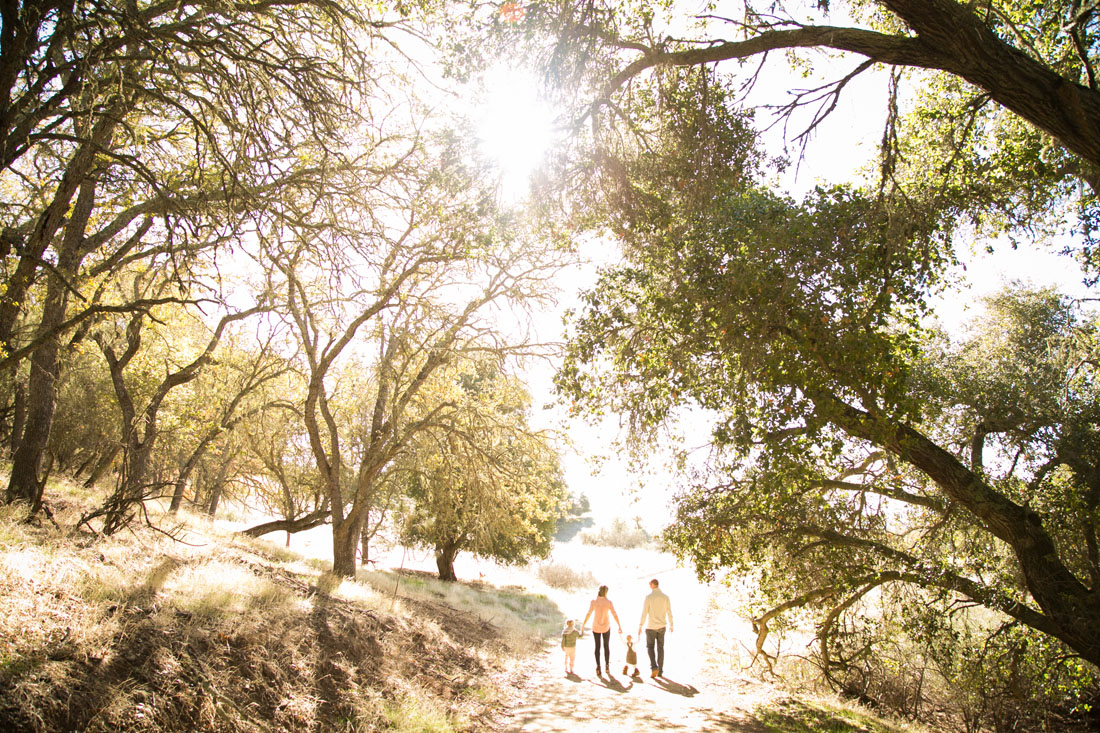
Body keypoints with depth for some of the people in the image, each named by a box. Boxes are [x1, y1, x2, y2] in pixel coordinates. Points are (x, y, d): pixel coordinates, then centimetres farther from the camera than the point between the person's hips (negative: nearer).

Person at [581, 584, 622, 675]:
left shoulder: (593, 601, -10)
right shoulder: (609, 602, -11)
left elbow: (588, 614, -11)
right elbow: (615, 615, -12)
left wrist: (583, 625, -4)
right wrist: (620, 627, -6)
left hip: (596, 627, 0)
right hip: (606, 627, 0)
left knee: (597, 646, 11)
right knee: (606, 646, 16)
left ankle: (598, 667, 0)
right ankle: (607, 666, 8)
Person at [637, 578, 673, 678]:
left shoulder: (648, 597, -13)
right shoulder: (666, 597, -1)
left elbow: (644, 613, -15)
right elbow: (669, 613, 4)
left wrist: (640, 627, -11)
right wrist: (671, 625, 19)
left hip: (651, 626, -3)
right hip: (661, 626, 3)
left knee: (650, 647, 11)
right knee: (660, 648, 13)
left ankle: (654, 667, -8)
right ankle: (660, 671, 12)